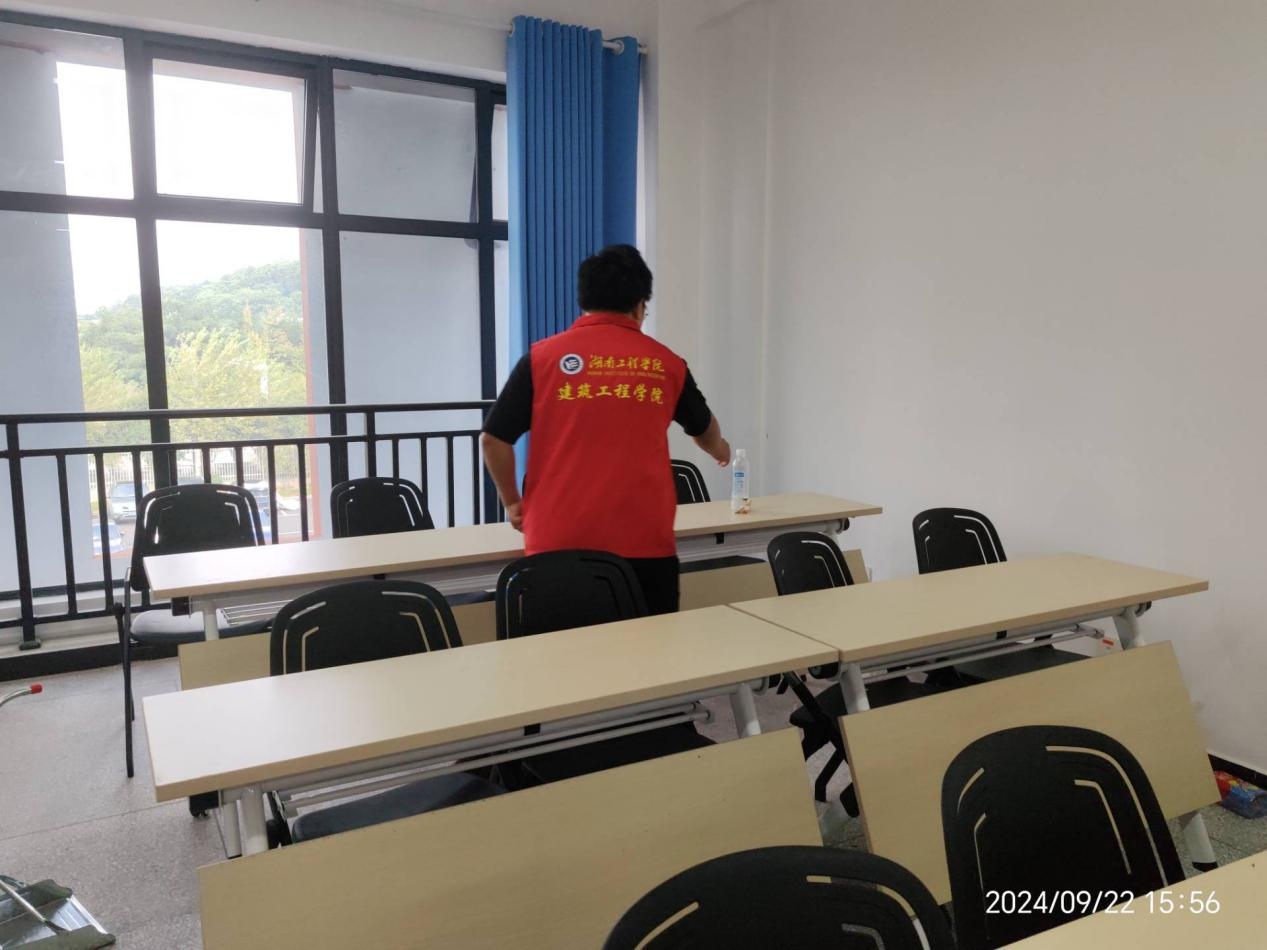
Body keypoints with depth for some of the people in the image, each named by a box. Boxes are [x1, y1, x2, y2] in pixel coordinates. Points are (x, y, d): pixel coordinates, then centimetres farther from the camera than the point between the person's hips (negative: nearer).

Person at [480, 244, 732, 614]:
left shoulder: (542, 357, 1)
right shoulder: (665, 362, 8)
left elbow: (493, 439, 0)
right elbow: (704, 428, 26)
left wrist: (513, 503, 16)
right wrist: (720, 450, 49)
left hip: (559, 542, 0)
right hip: (644, 542, 1)